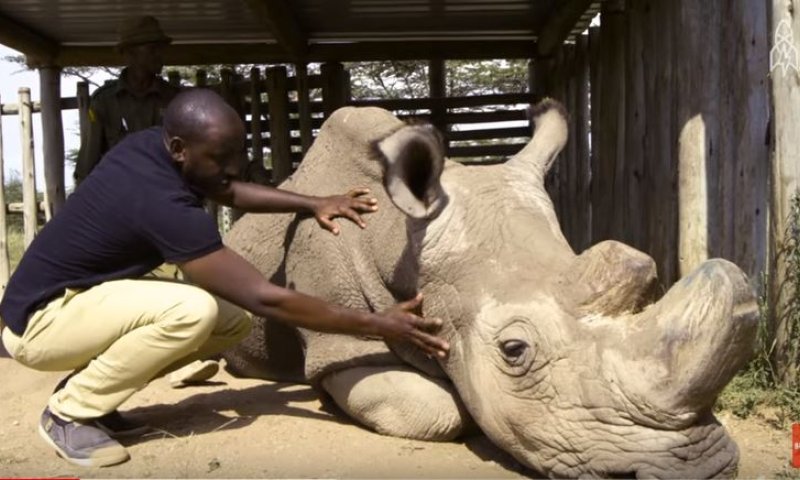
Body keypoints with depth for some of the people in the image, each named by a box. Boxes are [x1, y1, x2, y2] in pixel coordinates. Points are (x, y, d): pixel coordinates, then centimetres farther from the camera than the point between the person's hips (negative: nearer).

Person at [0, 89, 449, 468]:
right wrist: (377, 324, -29)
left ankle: (84, 390, 9)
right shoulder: (162, 203, -33)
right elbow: (265, 298, -33)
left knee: (233, 318, -2)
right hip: (41, 319, -9)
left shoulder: (150, 145, -7)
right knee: (192, 309, -34)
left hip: (80, 300, 9)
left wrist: (312, 203, -3)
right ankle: (69, 411, -11)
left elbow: (227, 192, 11)